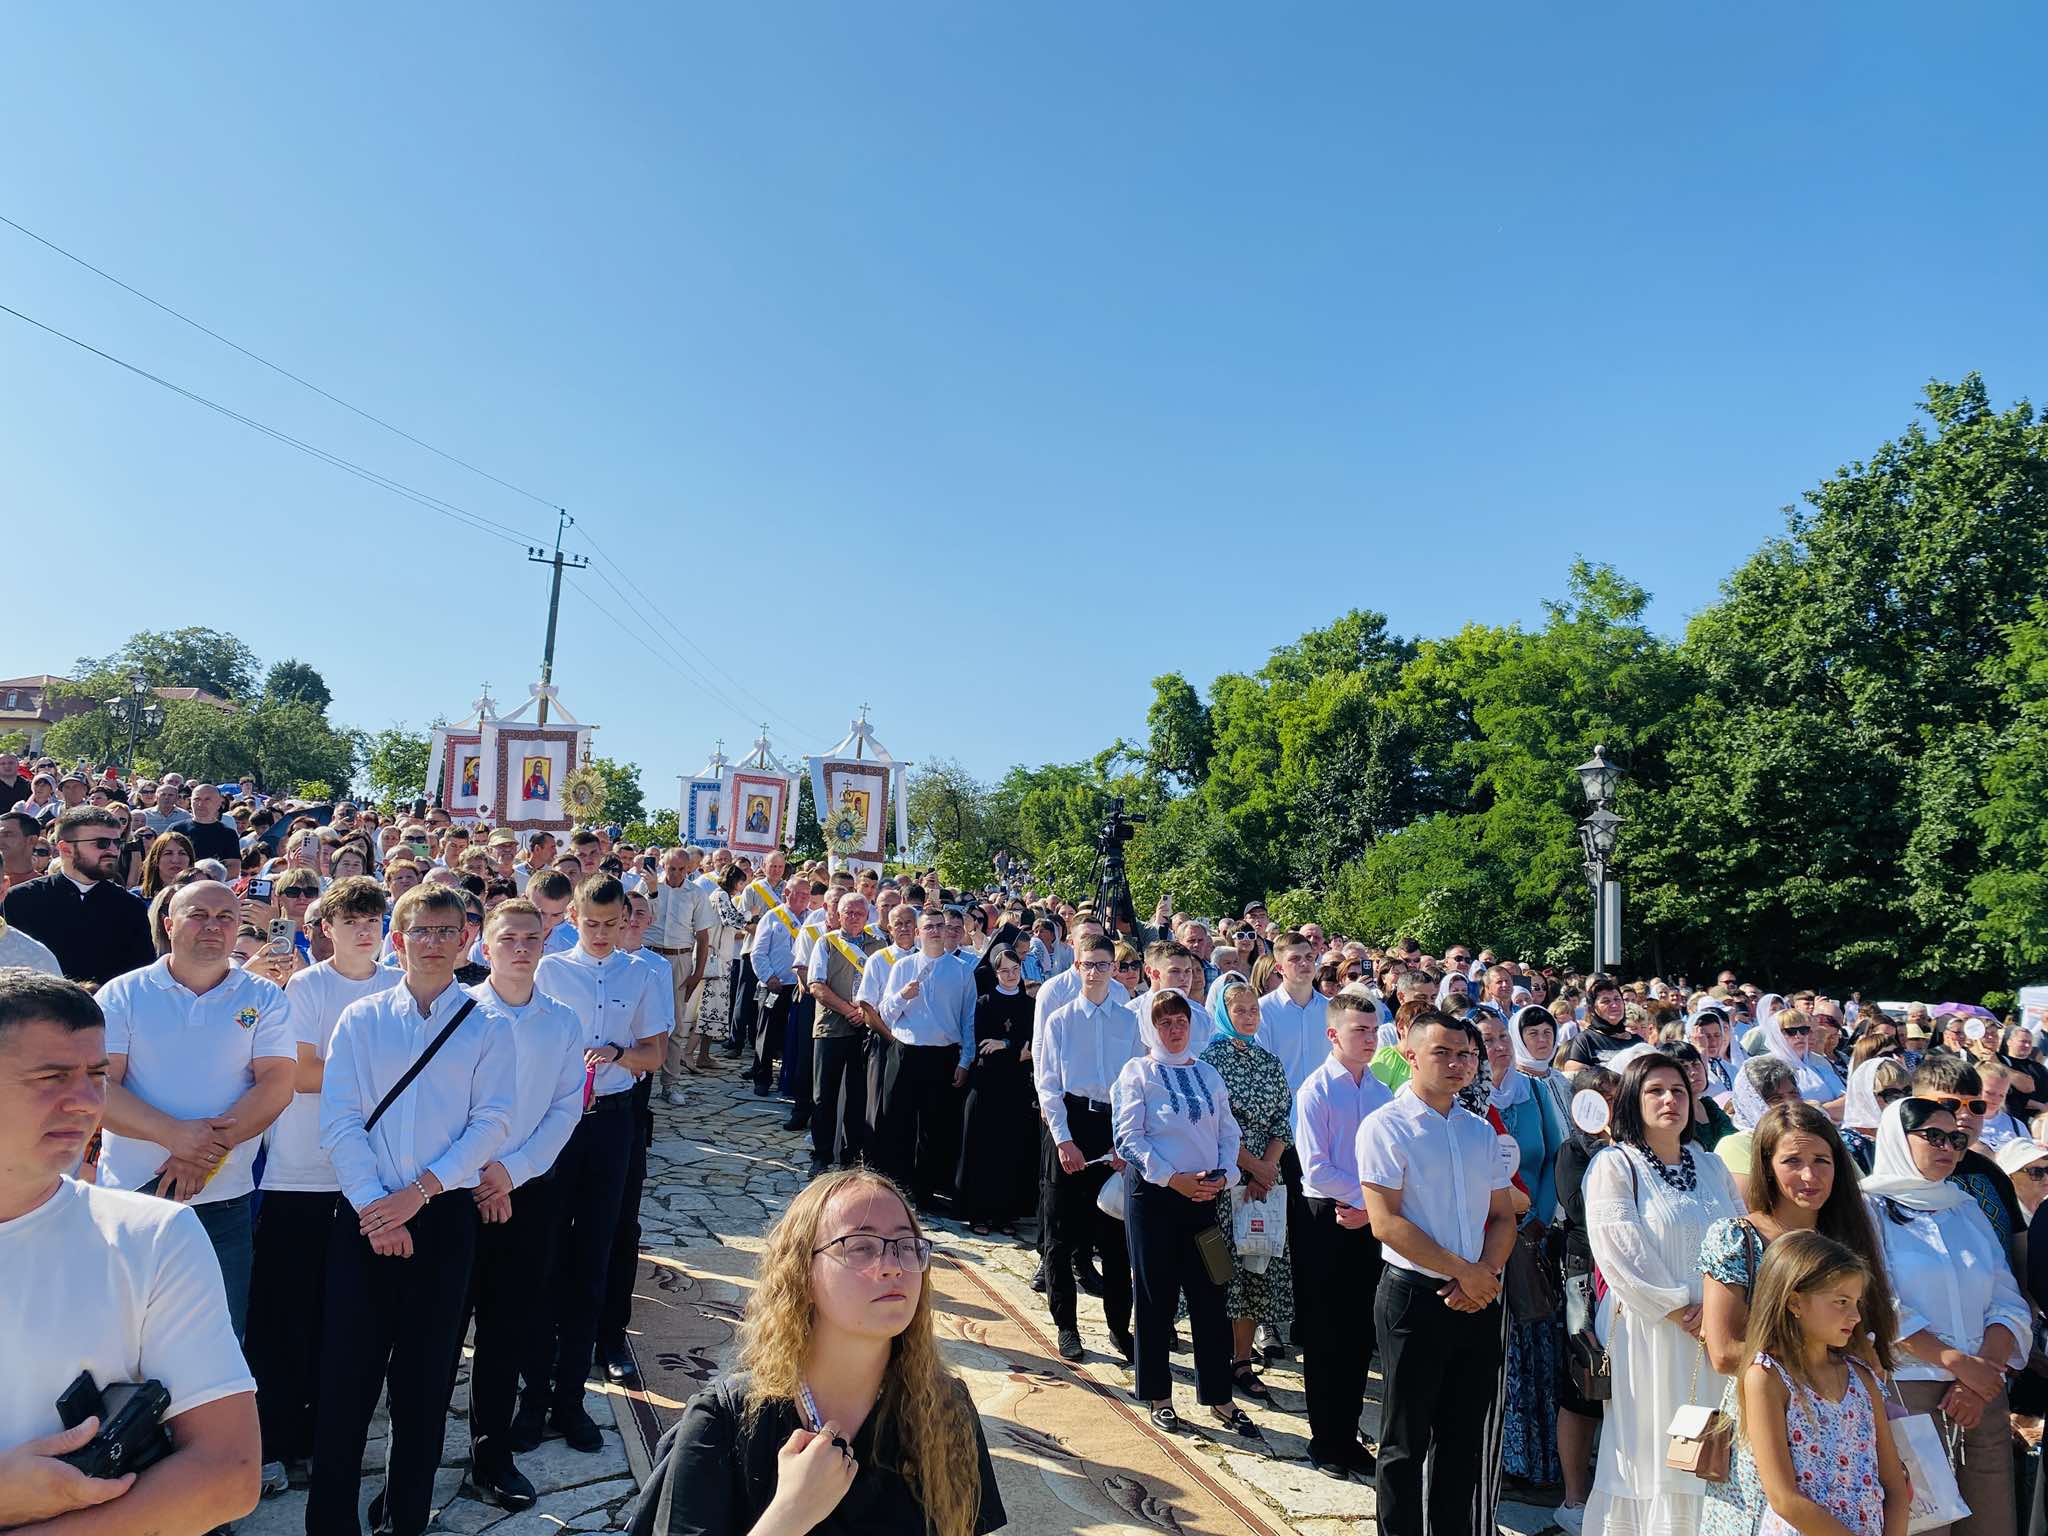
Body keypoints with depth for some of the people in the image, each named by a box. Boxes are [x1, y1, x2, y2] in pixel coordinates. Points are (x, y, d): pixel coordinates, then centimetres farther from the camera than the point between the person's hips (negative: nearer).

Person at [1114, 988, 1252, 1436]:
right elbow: (1129, 1138, -10)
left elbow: (1228, 1133, 9)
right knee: (1156, 1296, 6)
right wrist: (1173, 1178, -16)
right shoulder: (1137, 1072, -3)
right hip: (1153, 1194, -4)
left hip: (1204, 1195, 4)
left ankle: (1219, 1397, 21)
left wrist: (1223, 1176, -8)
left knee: (1210, 1296, 7)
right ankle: (1159, 1396, 21)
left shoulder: (1207, 1074, 11)